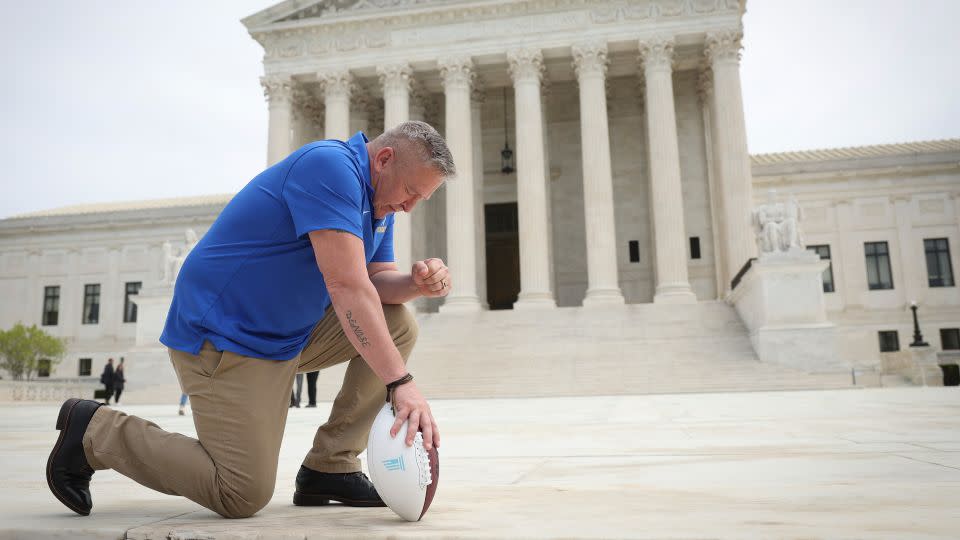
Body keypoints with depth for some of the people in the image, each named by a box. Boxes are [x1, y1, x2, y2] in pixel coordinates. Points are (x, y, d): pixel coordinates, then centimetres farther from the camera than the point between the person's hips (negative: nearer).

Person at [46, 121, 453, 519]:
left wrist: (417, 282, -17)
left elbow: (378, 278, 6)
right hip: (223, 336, -10)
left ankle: (329, 468, 4)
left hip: (290, 334, 10)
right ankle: (94, 431, 7)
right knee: (242, 496, -11)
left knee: (399, 326, 1)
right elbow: (346, 285, -31)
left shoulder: (379, 199, 7)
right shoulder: (330, 166, -23)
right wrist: (401, 382, -32)